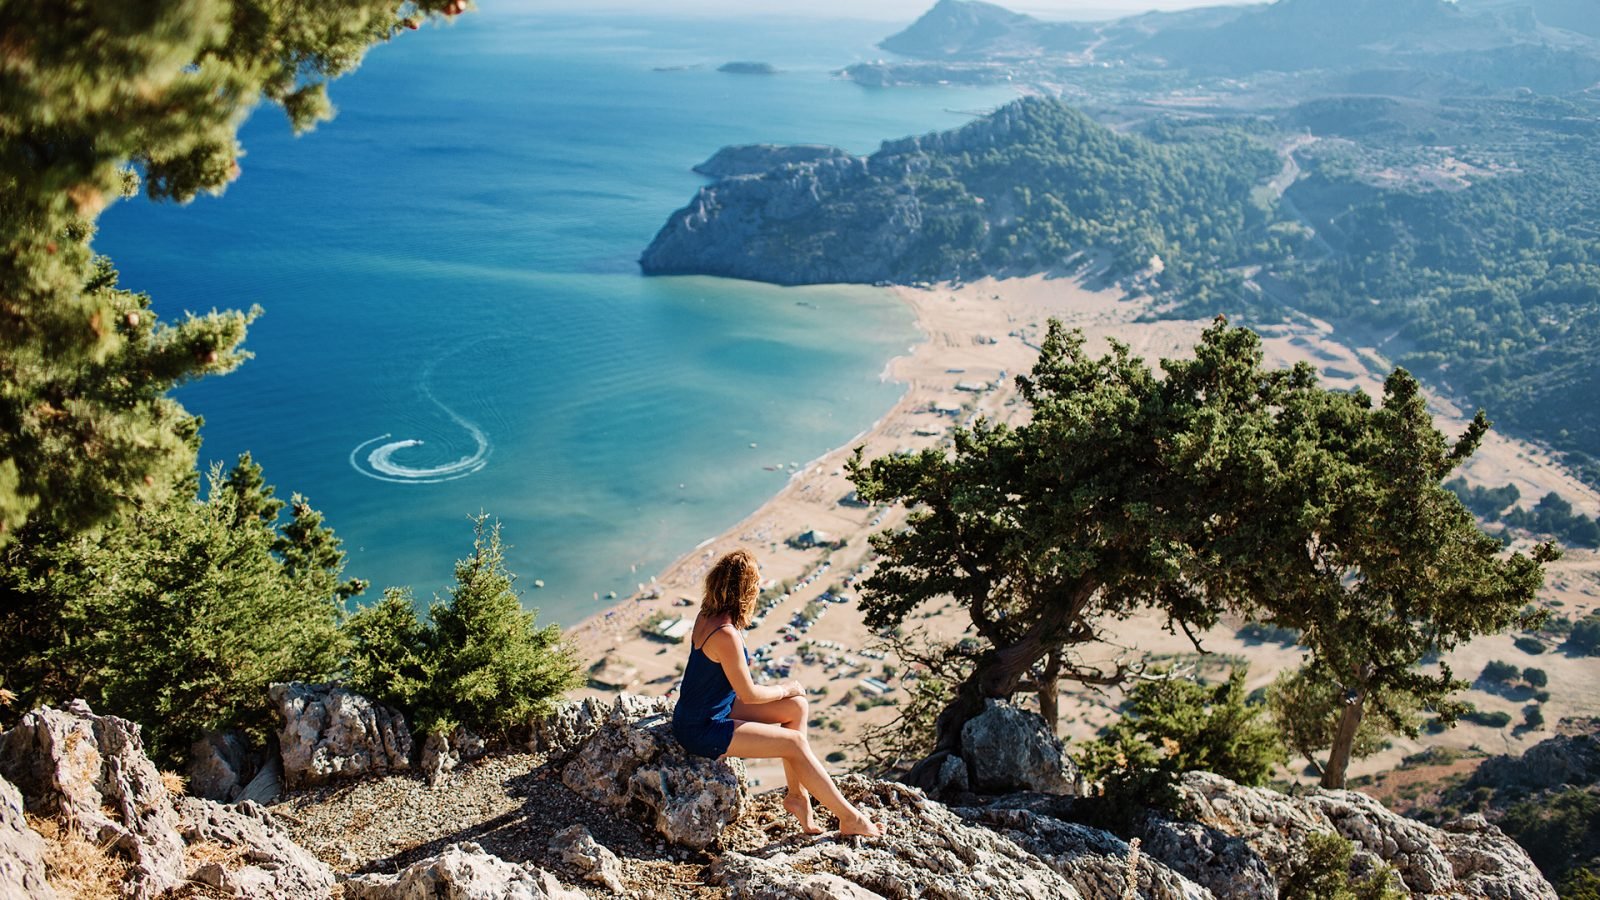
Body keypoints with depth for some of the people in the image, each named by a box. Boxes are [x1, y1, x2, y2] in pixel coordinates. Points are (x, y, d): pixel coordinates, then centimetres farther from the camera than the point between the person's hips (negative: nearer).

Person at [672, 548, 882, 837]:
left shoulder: (708, 615, -2)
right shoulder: (726, 635, -30)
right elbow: (749, 694, -20)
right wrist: (785, 689, -5)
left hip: (702, 712, 10)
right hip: (703, 731, -10)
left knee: (798, 707, 6)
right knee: (795, 742, -10)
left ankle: (797, 793, 11)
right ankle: (849, 817, 2)